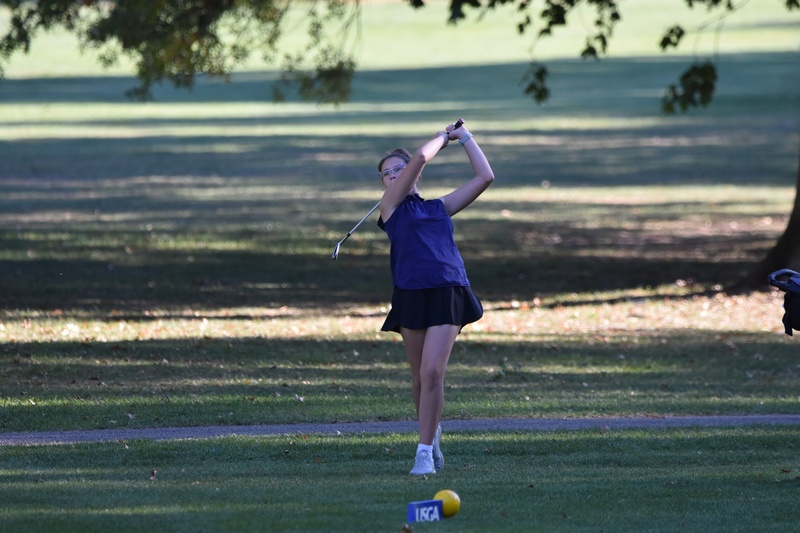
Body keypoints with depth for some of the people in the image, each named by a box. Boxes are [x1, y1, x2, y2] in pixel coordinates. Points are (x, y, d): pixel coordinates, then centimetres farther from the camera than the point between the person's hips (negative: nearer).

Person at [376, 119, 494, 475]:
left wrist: (464, 137, 26)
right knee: (420, 376, 5)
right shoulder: (392, 206, 10)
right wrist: (442, 137, 18)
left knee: (432, 372, -12)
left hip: (447, 295, 0)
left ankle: (425, 452, -11)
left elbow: (485, 177, 21)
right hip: (411, 296, 0)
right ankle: (431, 433, 29)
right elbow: (421, 157, 1)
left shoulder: (439, 208, 19)